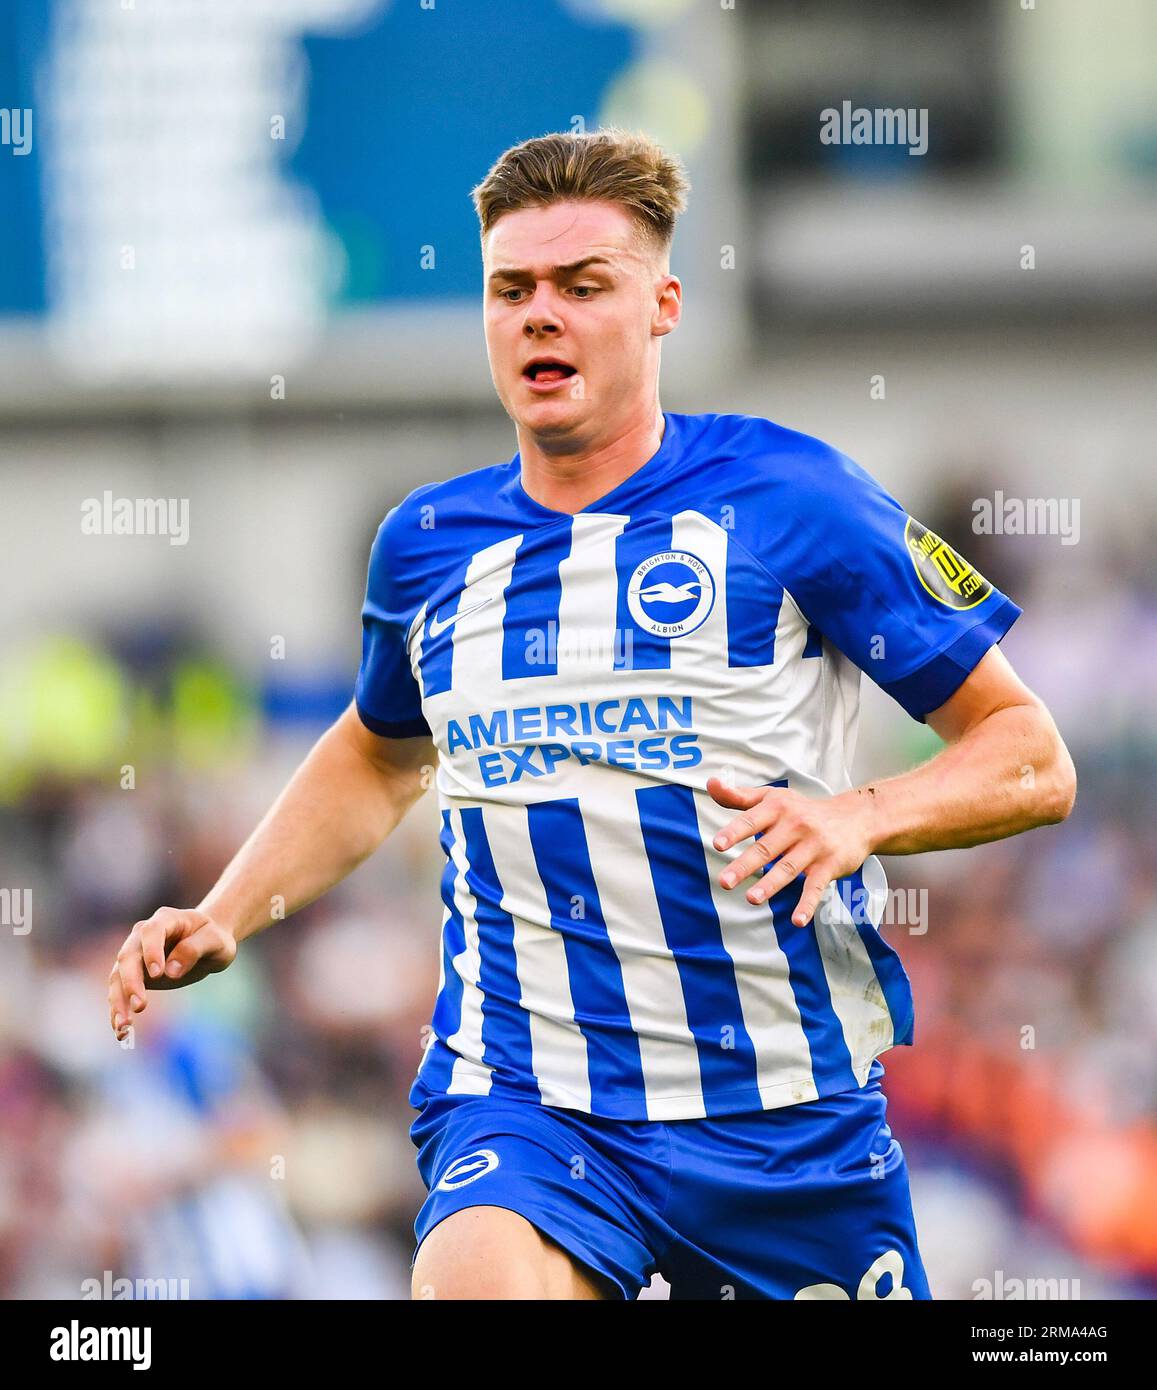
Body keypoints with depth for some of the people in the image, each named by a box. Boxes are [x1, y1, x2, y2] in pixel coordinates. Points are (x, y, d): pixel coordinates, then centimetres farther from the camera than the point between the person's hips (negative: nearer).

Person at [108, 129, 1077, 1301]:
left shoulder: (785, 494, -2)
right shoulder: (426, 543, 9)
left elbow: (1033, 762, 1)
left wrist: (855, 817, -17)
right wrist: (224, 917, 18)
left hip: (787, 1114, 0)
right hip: (521, 1109, 0)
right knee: (477, 1281, -31)